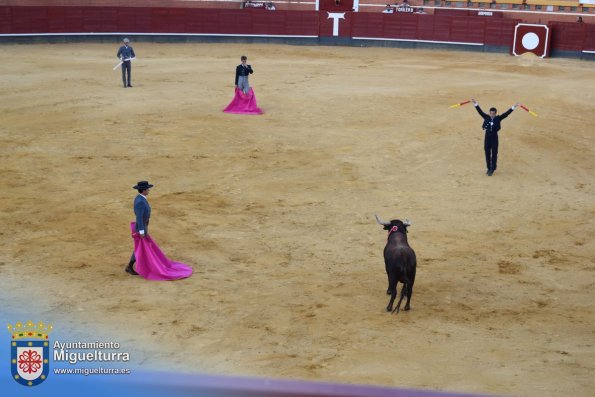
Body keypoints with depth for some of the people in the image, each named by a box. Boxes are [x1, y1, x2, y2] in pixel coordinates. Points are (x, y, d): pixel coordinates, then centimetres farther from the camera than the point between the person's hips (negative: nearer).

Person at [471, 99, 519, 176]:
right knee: (487, 154, 9)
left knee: (494, 154, 2)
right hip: (487, 137, 2)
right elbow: (480, 112, -6)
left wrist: (513, 107, -16)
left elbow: (506, 114, -9)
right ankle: (489, 168, 21)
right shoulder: (486, 117, -1)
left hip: (494, 138, -2)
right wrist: (476, 104, -16)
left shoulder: (498, 118, -4)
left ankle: (492, 169, 11)